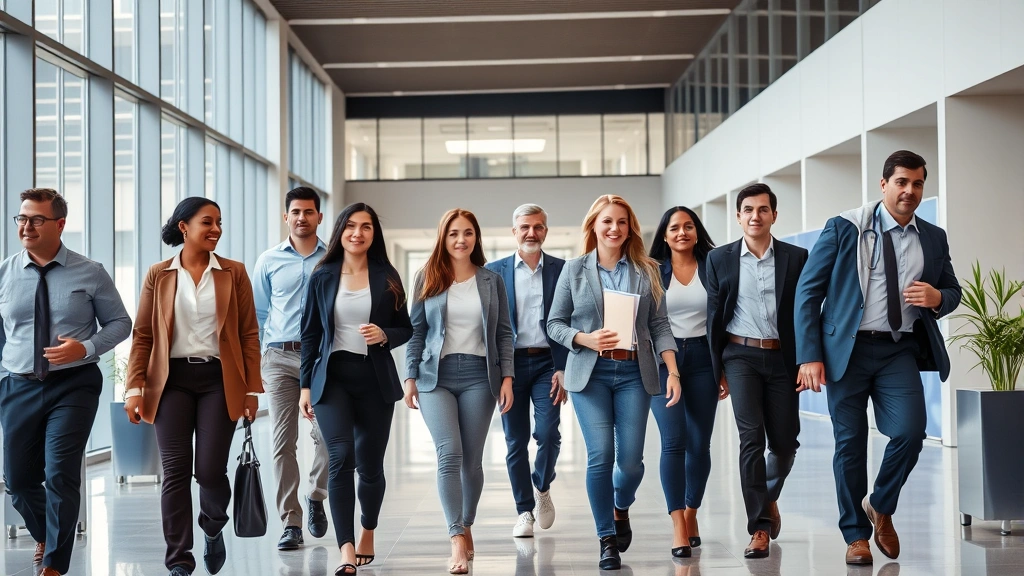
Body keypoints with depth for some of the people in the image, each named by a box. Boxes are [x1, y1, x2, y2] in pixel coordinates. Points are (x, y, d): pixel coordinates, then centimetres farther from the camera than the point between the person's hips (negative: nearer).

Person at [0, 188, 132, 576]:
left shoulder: (90, 274, -3)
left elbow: (120, 323, 2)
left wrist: (85, 348, -15)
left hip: (74, 386, -3)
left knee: (61, 475, -10)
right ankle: (45, 537, 42)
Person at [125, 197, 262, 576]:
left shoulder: (234, 273, 5)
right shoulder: (158, 275, 5)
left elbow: (249, 334, 5)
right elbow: (142, 335, 5)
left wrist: (252, 388, -1)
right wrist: (135, 388, -3)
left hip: (219, 379, 0)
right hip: (172, 380, 0)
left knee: (210, 470, -4)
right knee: (176, 472, -3)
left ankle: (214, 529, 29)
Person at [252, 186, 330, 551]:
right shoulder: (269, 261, 9)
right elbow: (256, 315, 12)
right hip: (280, 357, 1)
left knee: (326, 435, -9)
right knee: (283, 442, -1)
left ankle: (316, 497, 19)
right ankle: (290, 523, 6)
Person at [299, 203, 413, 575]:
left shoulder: (387, 277, 4)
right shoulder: (322, 277, 4)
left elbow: (406, 329, 8)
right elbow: (310, 334, 6)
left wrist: (385, 335, -15)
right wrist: (305, 386, 3)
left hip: (375, 380, 1)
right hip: (332, 377, -1)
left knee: (370, 465, 8)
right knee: (341, 457, -16)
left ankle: (368, 534, 34)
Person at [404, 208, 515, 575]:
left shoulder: (491, 281, 7)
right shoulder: (427, 279, 6)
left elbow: (504, 333, 7)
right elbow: (416, 331, 6)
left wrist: (507, 377, -1)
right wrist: (410, 377, 0)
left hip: (478, 376, 1)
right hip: (436, 376, -1)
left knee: (472, 458, 4)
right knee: (449, 453, -13)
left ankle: (466, 527, 24)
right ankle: (457, 539, -14)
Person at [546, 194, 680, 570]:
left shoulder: (646, 271, 8)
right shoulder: (574, 270, 6)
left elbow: (659, 325, 4)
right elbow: (554, 324, 7)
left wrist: (673, 371, -6)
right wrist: (585, 339, -12)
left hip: (634, 373, 1)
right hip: (590, 372, -1)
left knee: (631, 459, -3)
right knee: (600, 456, -10)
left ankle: (621, 510, 32)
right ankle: (607, 539, 6)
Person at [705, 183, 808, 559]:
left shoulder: (796, 258, 3)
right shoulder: (720, 259, 3)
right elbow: (715, 316, 5)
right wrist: (717, 369, 1)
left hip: (782, 359, 1)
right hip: (741, 356, -1)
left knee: (785, 442, 6)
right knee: (751, 438, -12)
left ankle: (768, 497, 37)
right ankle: (759, 528, -7)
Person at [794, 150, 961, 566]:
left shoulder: (933, 238, 10)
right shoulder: (845, 228, -2)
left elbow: (953, 291, 22)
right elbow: (808, 291, -3)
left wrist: (938, 298, -5)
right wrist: (810, 356, -10)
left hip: (900, 350, 2)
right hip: (848, 348, -2)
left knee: (910, 431, -16)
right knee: (850, 442, 3)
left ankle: (881, 507, 12)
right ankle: (856, 535, 18)